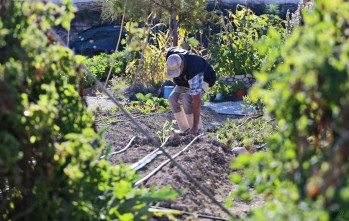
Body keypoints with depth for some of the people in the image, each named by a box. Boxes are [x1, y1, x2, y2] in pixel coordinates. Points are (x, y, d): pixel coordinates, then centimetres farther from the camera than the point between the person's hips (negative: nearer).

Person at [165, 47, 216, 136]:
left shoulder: (193, 72, -45)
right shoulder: (170, 55, -29)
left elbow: (196, 101, -43)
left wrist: (195, 127, -42)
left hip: (204, 79, -7)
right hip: (186, 80, 7)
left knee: (188, 98, -31)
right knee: (173, 98, -13)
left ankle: (197, 130, -16)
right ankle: (185, 130, -2)